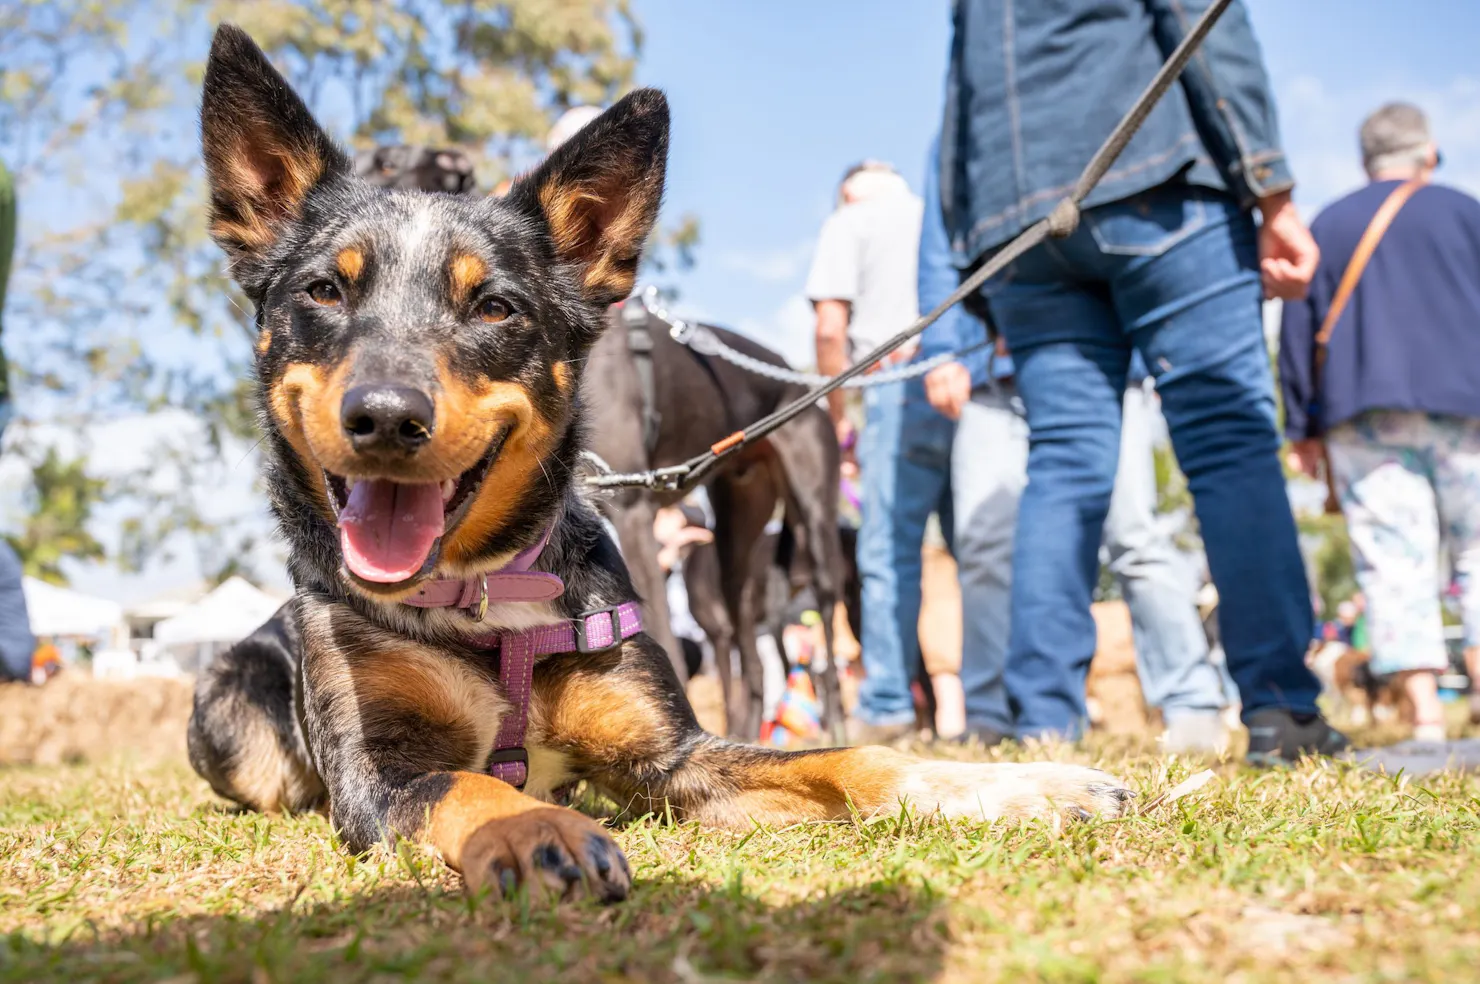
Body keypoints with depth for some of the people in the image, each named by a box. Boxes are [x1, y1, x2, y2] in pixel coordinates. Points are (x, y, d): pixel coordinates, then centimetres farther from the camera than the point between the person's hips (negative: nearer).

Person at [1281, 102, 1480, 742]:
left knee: (1394, 562, -4)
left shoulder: (1325, 227, 14)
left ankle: (1425, 713, -10)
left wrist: (1302, 426, 12)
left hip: (1360, 415, 1)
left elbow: (1298, 329, 10)